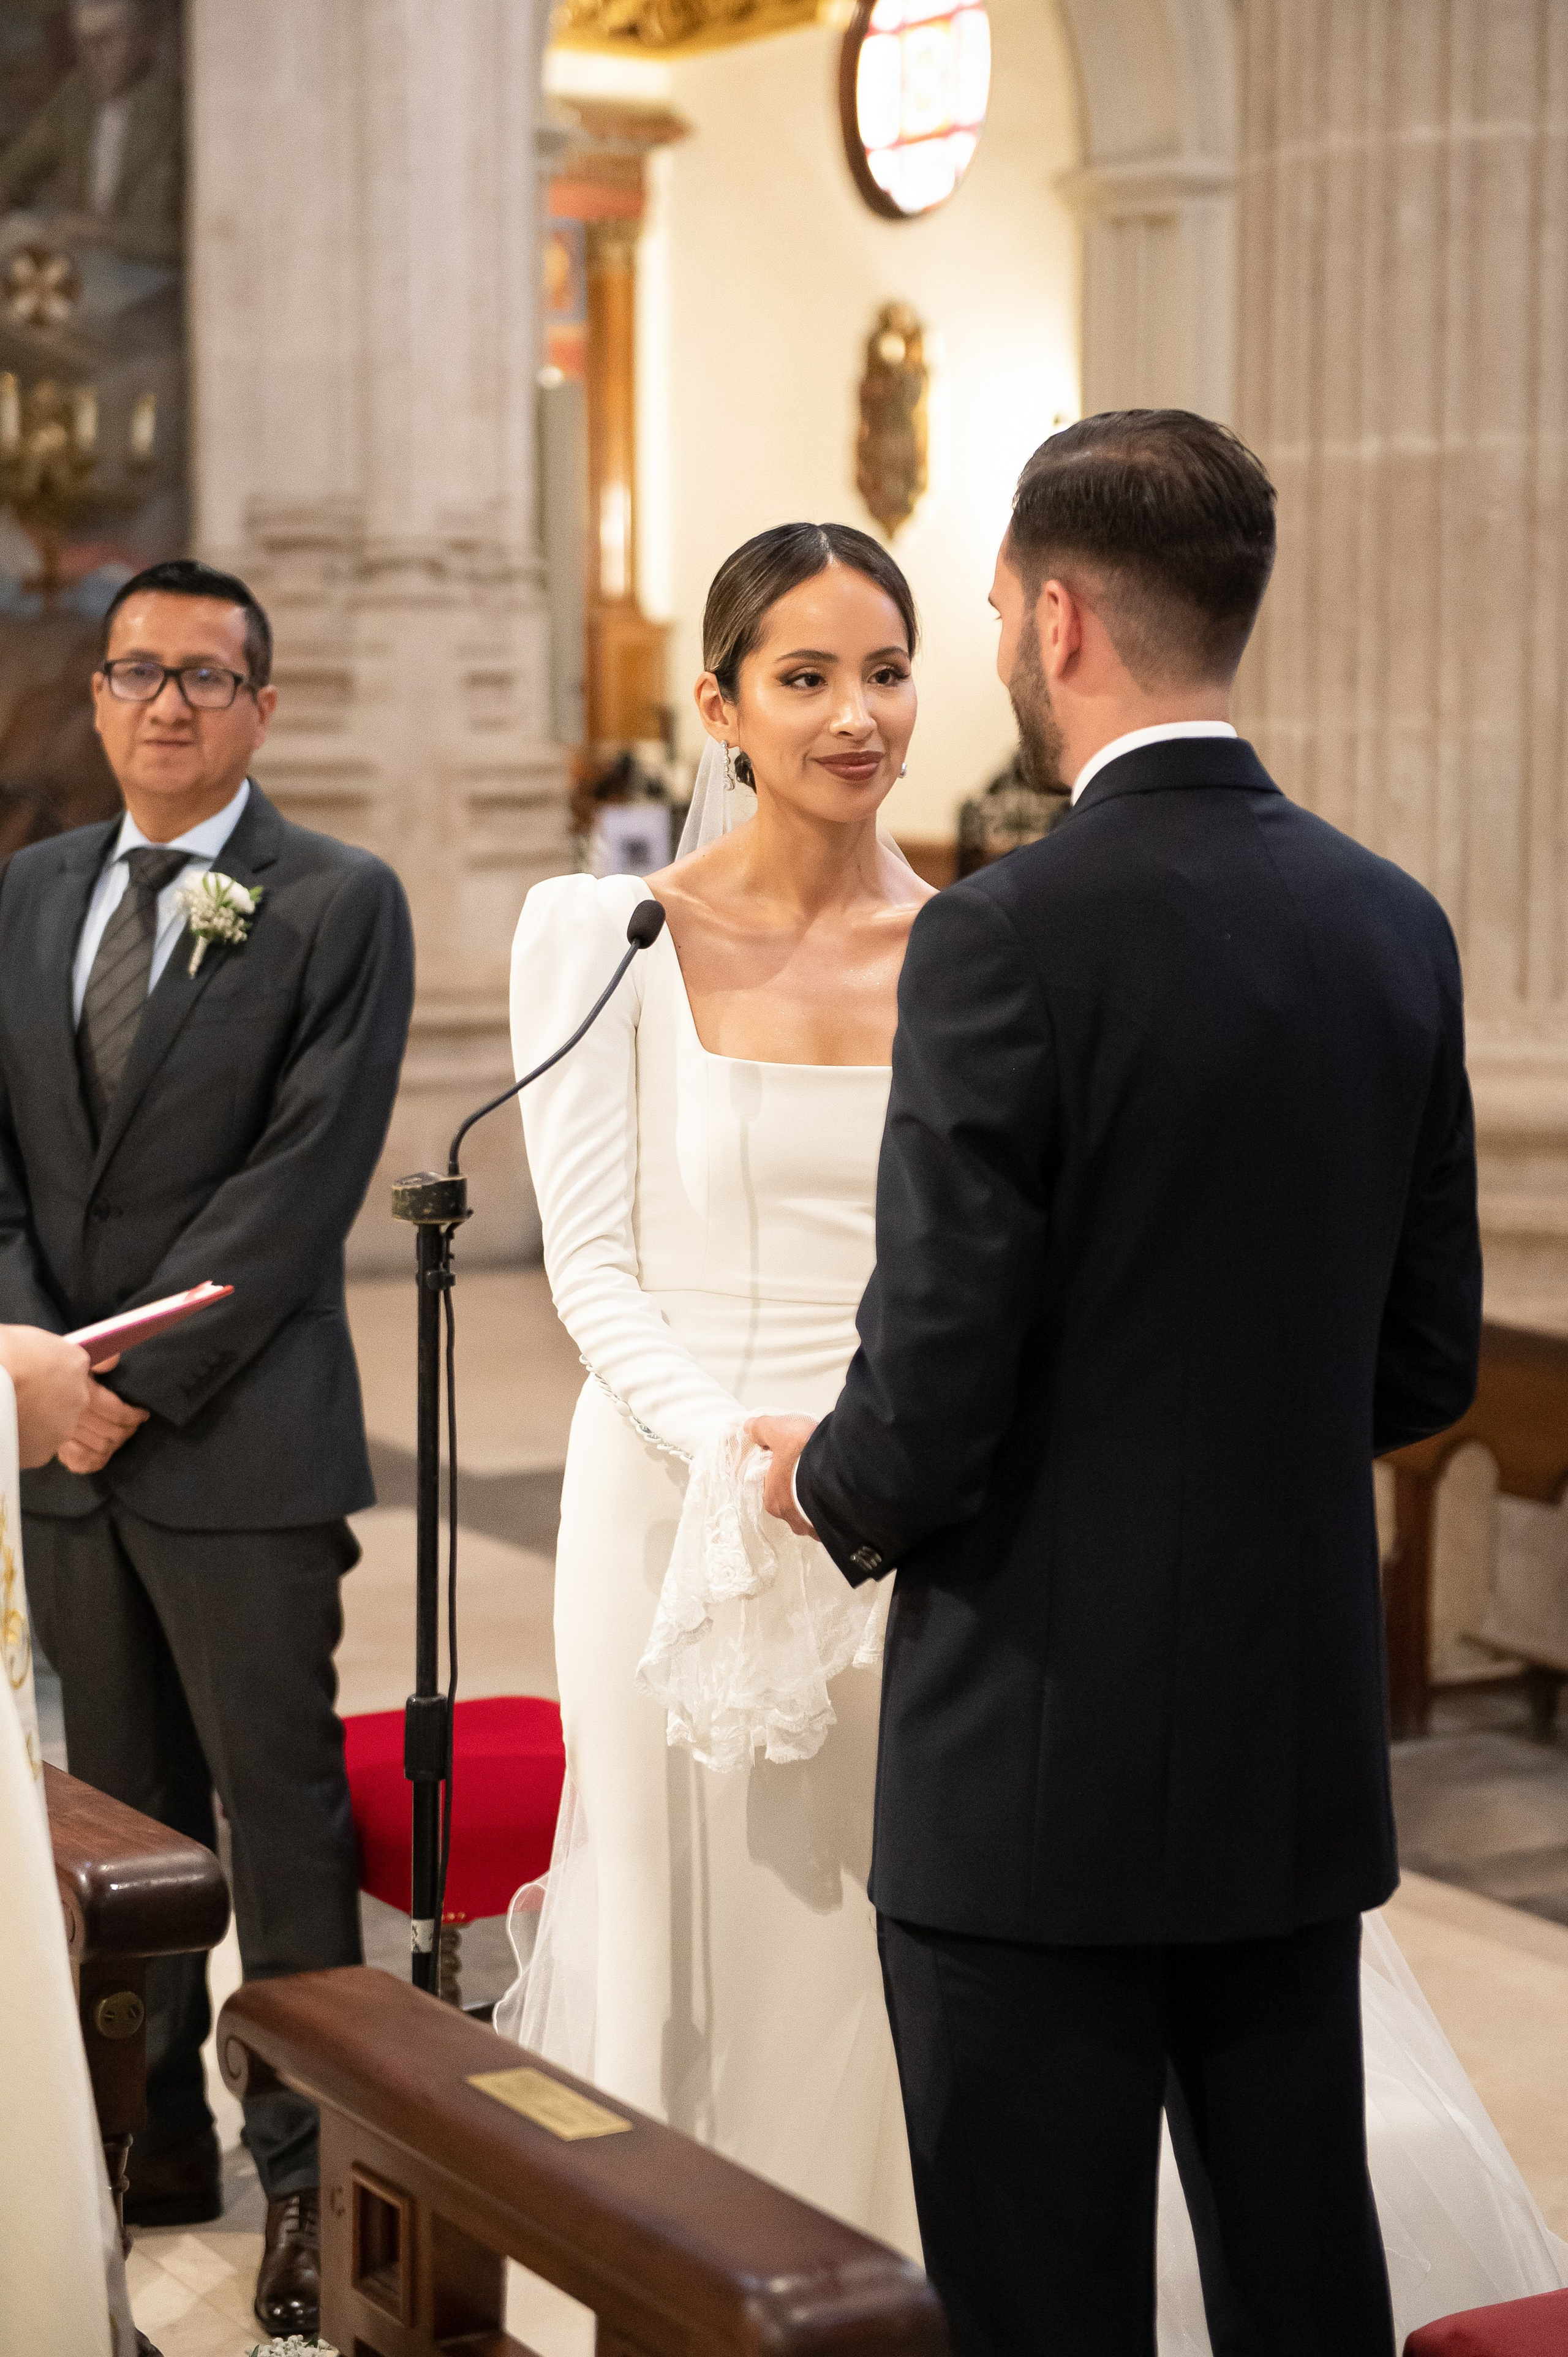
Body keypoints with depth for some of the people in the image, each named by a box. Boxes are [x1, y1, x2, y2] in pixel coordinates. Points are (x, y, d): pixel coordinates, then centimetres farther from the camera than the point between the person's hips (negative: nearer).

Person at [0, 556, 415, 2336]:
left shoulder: (339, 905, -3)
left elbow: (306, 1173, -11)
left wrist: (143, 1381, -14)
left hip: (243, 1438, -5)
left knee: (282, 1804, 1)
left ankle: (305, 2159, 12)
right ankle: (157, 2133, 24)